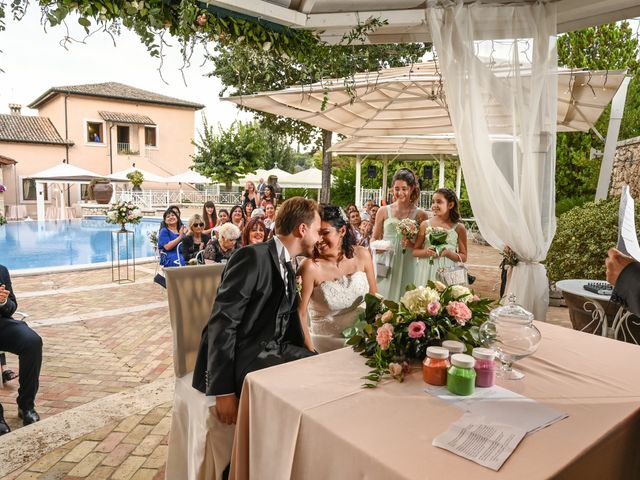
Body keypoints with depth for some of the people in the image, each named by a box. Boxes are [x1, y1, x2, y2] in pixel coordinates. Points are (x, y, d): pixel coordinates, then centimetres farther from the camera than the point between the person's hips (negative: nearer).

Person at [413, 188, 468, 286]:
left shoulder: (458, 228, 1)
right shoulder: (425, 225, 2)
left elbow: (463, 257, 4)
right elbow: (415, 251, 6)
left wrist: (448, 253, -13)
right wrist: (426, 252, -13)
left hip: (448, 272, -1)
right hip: (426, 272, 1)